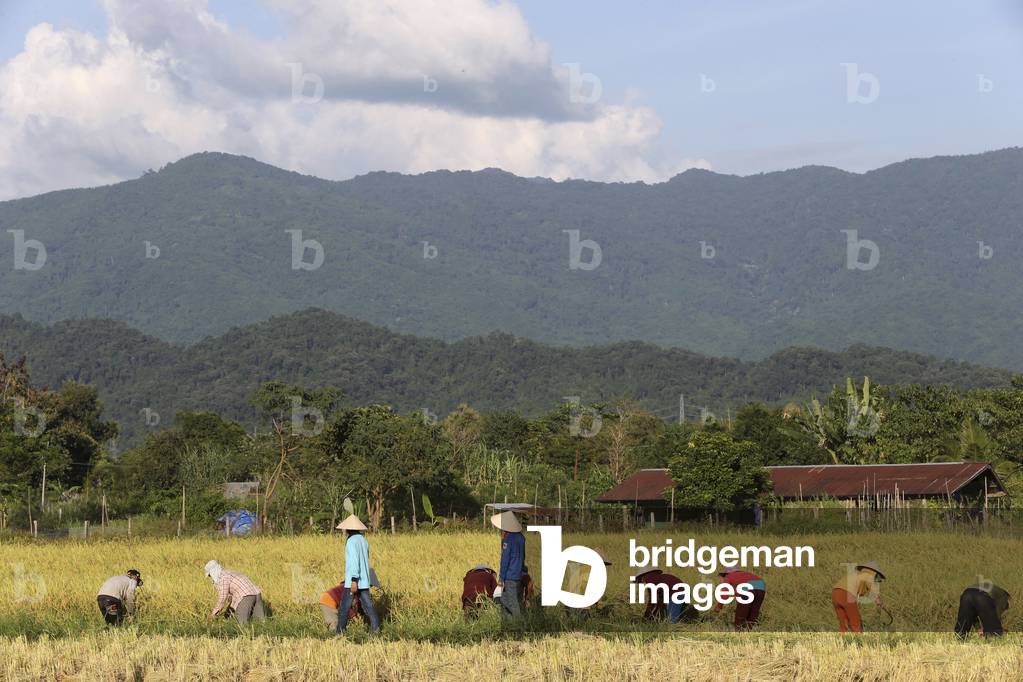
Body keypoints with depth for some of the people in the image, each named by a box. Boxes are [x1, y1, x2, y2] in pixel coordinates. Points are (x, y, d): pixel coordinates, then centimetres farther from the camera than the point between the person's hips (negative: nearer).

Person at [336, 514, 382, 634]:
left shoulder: (351, 541, -14)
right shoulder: (363, 540, 11)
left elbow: (354, 560, -22)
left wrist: (354, 580, -24)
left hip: (354, 580, -7)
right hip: (364, 580, 7)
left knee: (345, 606, 1)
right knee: (367, 604, 7)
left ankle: (340, 630, 3)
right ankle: (375, 627, -2)